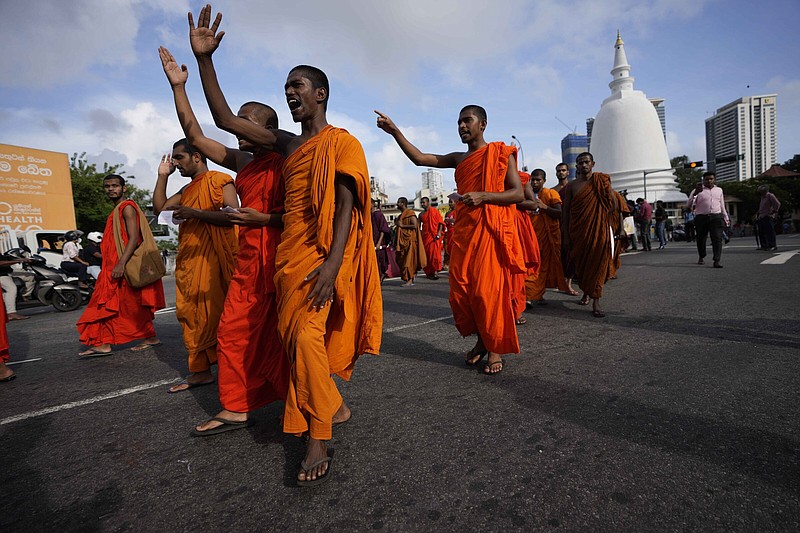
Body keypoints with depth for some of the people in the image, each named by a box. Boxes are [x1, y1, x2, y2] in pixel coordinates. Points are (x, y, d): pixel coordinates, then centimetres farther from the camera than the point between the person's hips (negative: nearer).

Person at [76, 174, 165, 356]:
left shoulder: (127, 207, -10)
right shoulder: (116, 210, 20)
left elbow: (134, 238, -21)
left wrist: (121, 264, -28)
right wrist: (112, 265, 24)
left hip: (126, 267, -10)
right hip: (114, 266, 10)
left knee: (133, 305, -3)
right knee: (107, 305, 7)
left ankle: (151, 338, 9)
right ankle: (103, 344, 11)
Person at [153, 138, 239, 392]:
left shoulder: (220, 180, -2)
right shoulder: (186, 190, 24)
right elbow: (159, 208, 21)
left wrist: (195, 213, -16)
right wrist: (162, 175, 18)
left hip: (212, 259, -8)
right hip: (187, 260, 9)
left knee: (214, 311, -9)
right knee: (191, 314, 5)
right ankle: (201, 371, 11)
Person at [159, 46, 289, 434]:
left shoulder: (284, 162, -5)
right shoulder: (241, 161, 16)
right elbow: (195, 136, 18)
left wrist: (261, 218, -17)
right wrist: (178, 86, 15)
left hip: (279, 255, -8)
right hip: (248, 257, 8)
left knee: (280, 333, -1)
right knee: (233, 331, 6)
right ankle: (236, 409, 17)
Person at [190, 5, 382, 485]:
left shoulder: (342, 143, -1)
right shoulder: (288, 144, 19)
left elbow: (346, 207, -12)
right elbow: (226, 121, 18)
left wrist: (331, 265, -24)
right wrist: (204, 60, 10)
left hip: (323, 254, -7)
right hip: (289, 251, 7)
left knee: (306, 335, -18)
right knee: (295, 336, 8)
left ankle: (319, 440, -9)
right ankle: (334, 406, 25)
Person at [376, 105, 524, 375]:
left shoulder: (501, 153, 4)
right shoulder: (458, 159, 18)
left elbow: (518, 193, -3)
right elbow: (420, 158, 11)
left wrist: (483, 195, -17)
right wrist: (395, 132, 3)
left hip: (490, 230, -5)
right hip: (463, 230, 5)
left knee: (488, 289, -9)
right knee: (460, 290, 2)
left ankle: (495, 348, 8)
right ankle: (481, 340, 21)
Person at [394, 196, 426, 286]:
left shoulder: (410, 213, -8)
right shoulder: (401, 215, 20)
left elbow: (414, 225, -19)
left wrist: (402, 225, -16)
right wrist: (397, 224, 9)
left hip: (409, 240, -9)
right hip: (402, 241, 9)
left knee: (409, 260, -9)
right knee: (402, 260, 7)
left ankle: (410, 280, -8)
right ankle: (406, 278, 14)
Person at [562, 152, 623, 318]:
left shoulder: (602, 181, 4)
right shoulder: (572, 186, 6)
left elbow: (614, 204, 4)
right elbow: (566, 211, 4)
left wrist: (600, 218, -5)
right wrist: (566, 234, 0)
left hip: (599, 229, -1)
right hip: (578, 231, 2)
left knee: (597, 263, -6)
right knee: (581, 263, 9)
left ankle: (596, 302, -4)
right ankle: (585, 292, 33)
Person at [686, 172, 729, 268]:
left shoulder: (719, 190, 18)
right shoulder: (698, 191, 5)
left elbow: (722, 205, 26)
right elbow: (688, 206, -7)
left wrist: (726, 218, 26)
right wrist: (695, 194, -18)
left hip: (716, 217, 2)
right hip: (701, 218, -2)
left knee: (717, 238, -13)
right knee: (701, 239, 8)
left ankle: (716, 261, -17)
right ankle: (702, 257, 32)